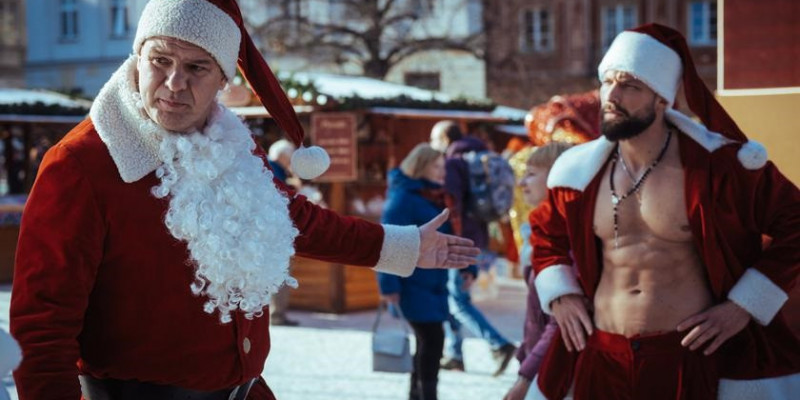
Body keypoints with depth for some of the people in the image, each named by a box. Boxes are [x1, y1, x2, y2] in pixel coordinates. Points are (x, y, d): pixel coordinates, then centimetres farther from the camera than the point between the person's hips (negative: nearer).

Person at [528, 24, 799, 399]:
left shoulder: (718, 164, -12)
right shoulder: (579, 170, 1)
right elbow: (546, 232, 21)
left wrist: (743, 307, -9)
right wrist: (559, 294, 6)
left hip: (692, 357, -4)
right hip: (601, 359, 4)